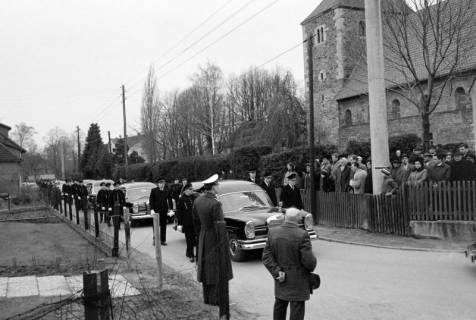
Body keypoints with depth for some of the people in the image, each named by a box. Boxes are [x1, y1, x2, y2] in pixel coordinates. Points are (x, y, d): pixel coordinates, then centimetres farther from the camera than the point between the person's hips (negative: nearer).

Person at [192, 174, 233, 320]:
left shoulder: (197, 201, -2)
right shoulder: (215, 204, -24)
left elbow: (196, 223, 8)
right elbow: (220, 227, -22)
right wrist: (224, 247, -12)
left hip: (203, 241, 7)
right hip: (216, 242, -6)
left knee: (205, 267, 21)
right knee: (221, 274, 3)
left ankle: (208, 298, 35)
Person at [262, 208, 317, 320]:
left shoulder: (273, 232, -5)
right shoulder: (302, 235, -20)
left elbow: (267, 256, -5)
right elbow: (308, 260, -18)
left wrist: (276, 272, -7)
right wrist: (311, 267, 2)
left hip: (281, 279, 5)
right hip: (298, 281, -5)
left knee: (280, 306, 22)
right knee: (297, 311, 6)